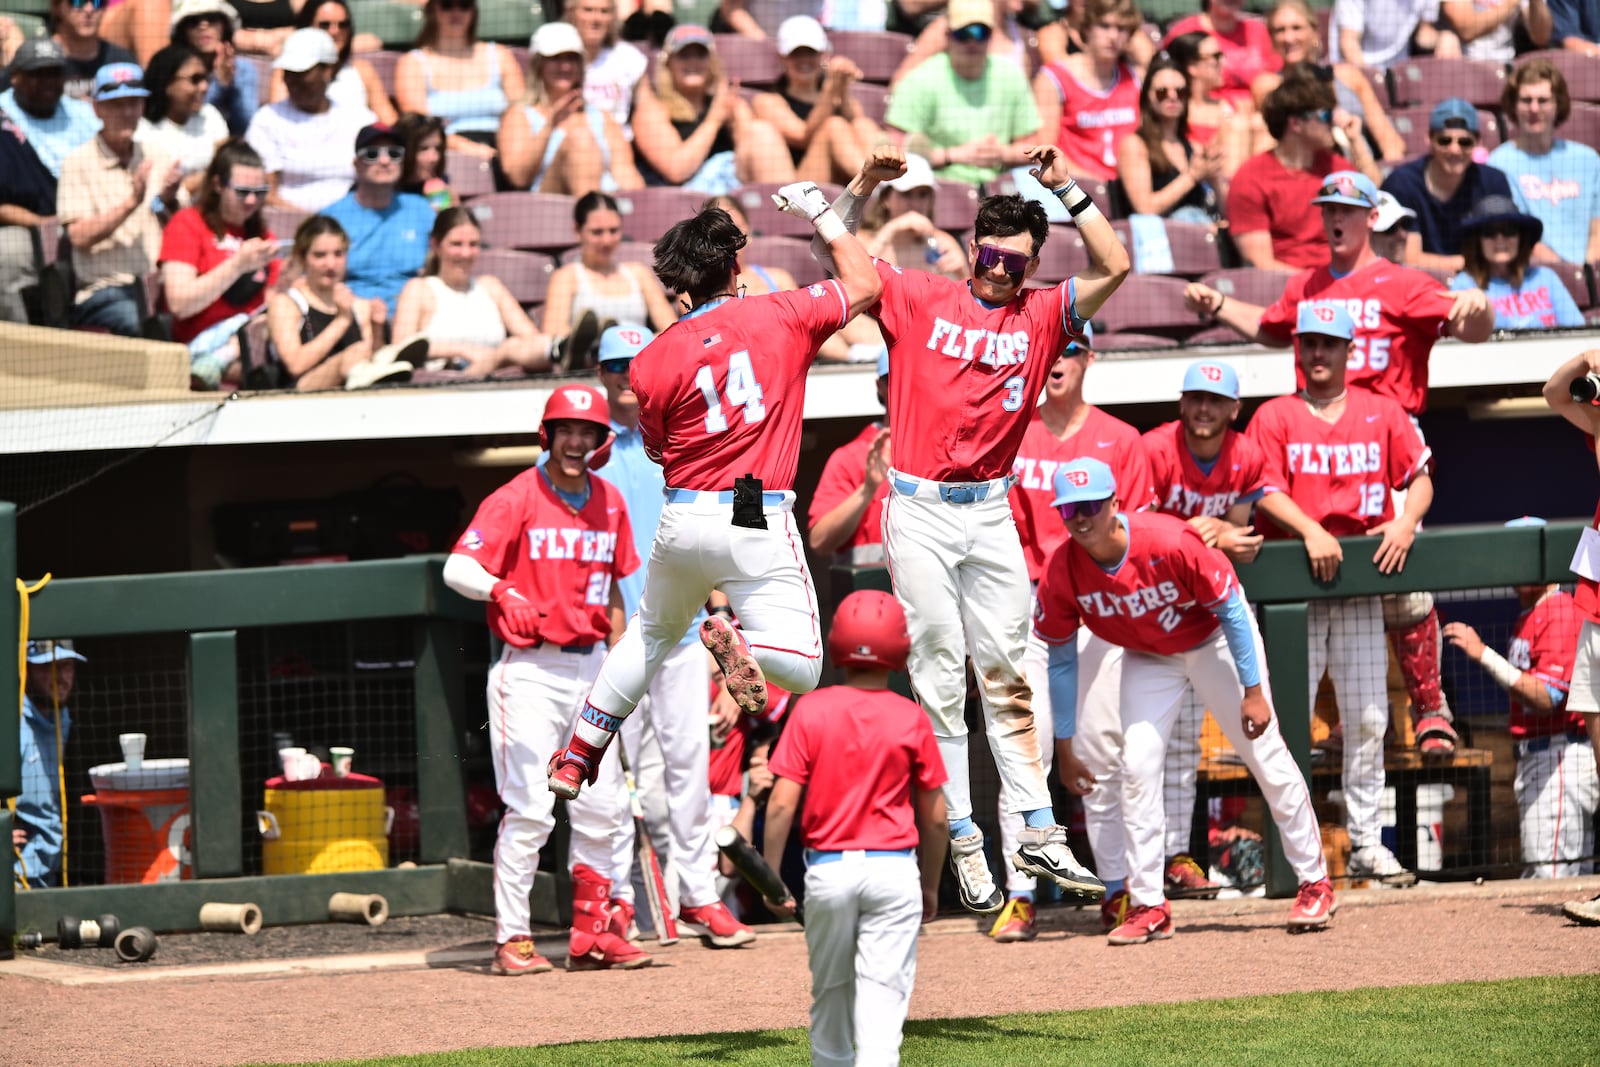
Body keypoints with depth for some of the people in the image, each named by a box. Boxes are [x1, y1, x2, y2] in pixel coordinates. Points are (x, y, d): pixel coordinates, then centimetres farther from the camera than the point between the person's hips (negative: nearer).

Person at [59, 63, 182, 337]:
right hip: (105, 289, -4)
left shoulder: (160, 160, 18)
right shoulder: (79, 163, 5)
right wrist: (131, 202, -15)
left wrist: (169, 202, -7)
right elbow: (80, 237, -7)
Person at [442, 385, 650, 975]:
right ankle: (512, 939, -2)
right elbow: (457, 568, -16)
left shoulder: (609, 503, 11)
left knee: (605, 806, 5)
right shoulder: (516, 499, -7)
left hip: (592, 666, 6)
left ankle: (596, 935, 14)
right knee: (530, 809, -8)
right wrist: (502, 590, -36)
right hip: (530, 669, -6)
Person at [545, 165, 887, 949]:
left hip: (684, 517, 3)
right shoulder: (779, 316, -4)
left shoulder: (655, 362, -2)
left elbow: (661, 452, 8)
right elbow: (865, 285, 10)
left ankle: (577, 756, 26)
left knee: (652, 634, 27)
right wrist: (822, 215, 21)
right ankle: (740, 644, -30)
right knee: (801, 669, 1)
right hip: (758, 524, -3)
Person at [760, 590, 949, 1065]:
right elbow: (934, 818, 2)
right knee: (883, 992, -4)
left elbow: (781, 804, -7)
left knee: (830, 992, 16)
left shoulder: (811, 710, -3)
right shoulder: (911, 718, -2)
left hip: (828, 868, 1)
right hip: (894, 867, -1)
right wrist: (930, 886, 16)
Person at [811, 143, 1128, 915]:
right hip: (918, 510, -3)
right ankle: (963, 843, 0)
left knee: (1006, 675, 5)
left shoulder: (1040, 314, 7)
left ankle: (1037, 834, 5)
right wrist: (864, 186, -9)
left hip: (991, 512, 3)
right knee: (939, 678, -1)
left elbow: (1114, 267, -2)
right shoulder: (918, 300, 3)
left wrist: (1066, 189, -4)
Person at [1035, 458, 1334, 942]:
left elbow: (1232, 611, -23)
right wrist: (1064, 748, -5)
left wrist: (1253, 691, -20)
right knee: (1137, 766, -9)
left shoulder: (1169, 543, -35)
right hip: (1148, 658, 3)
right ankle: (1148, 906, -1)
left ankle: (1314, 883, 12)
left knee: (1266, 757, -1)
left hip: (1214, 639, -3)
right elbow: (1060, 659, -9)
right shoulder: (1062, 572, -23)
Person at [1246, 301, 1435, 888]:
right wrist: (1311, 530, -21)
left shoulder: (1382, 413, 10)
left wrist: (1406, 520, -11)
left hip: (1361, 582, 2)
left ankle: (1366, 842, 9)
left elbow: (1420, 476, 9)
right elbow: (1265, 490, -6)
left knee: (1368, 718, 3)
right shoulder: (1275, 417, 4)